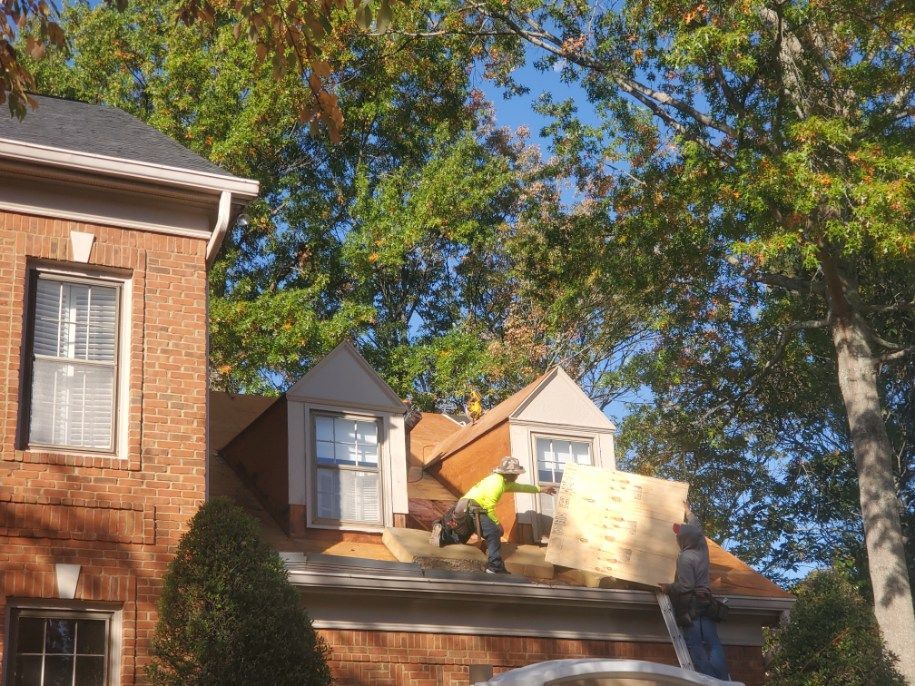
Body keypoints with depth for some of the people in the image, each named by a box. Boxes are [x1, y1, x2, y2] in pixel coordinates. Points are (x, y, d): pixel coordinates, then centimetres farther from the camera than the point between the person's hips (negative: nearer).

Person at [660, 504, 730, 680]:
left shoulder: (685, 557, -12)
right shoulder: (702, 550, 10)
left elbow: (685, 586, -18)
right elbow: (696, 528, 28)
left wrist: (668, 588, -2)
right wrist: (688, 511, 42)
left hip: (691, 606, -7)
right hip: (705, 603, 7)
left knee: (695, 647, -9)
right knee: (713, 645, 0)